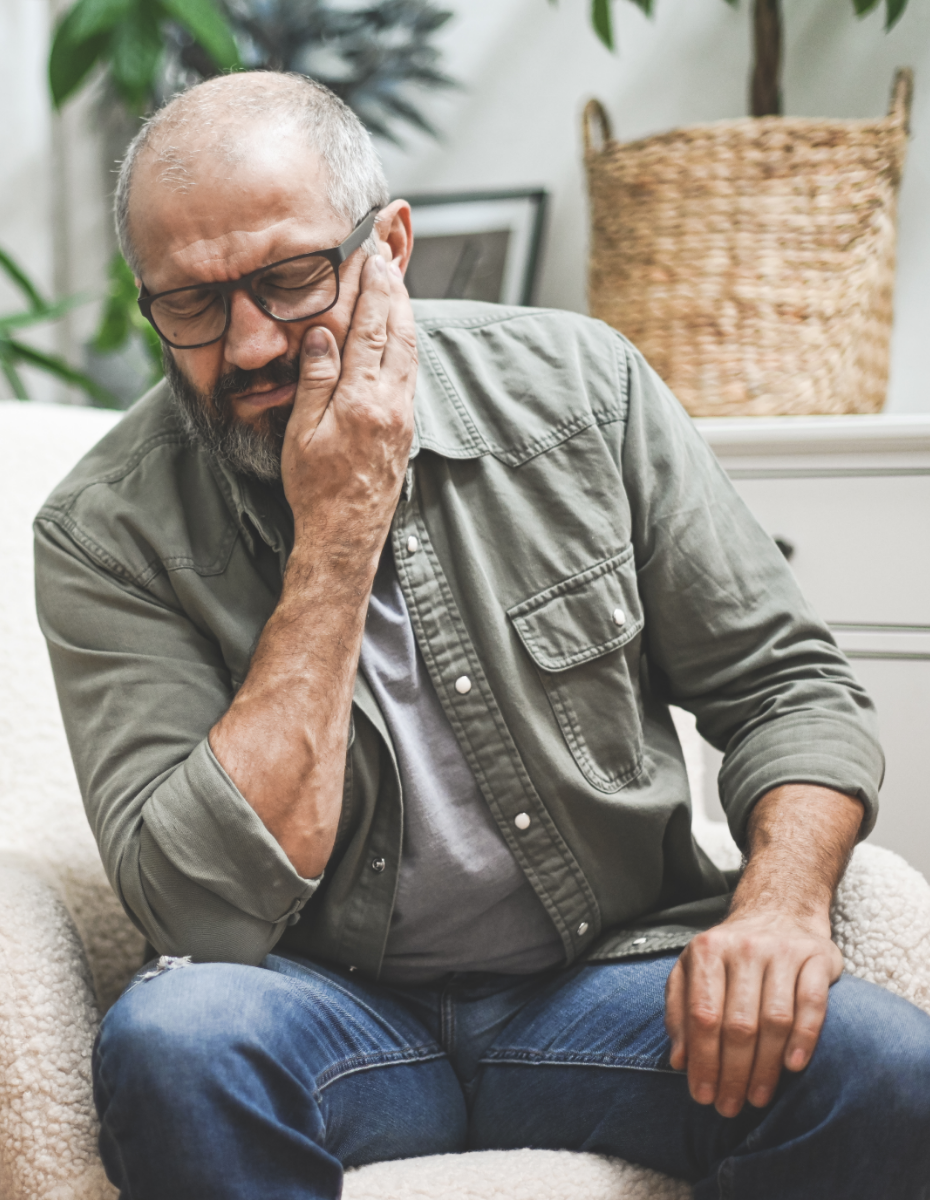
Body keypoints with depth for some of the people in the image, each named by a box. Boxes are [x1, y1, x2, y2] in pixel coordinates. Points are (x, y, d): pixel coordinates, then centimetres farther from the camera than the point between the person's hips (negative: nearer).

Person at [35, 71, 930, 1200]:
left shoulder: (575, 384, -2)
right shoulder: (107, 533, -9)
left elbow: (785, 681, 4)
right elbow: (204, 910, -21)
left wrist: (781, 902, -18)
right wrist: (338, 537, -21)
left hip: (612, 972, 1)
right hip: (331, 1011, 0)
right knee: (170, 1039, -34)